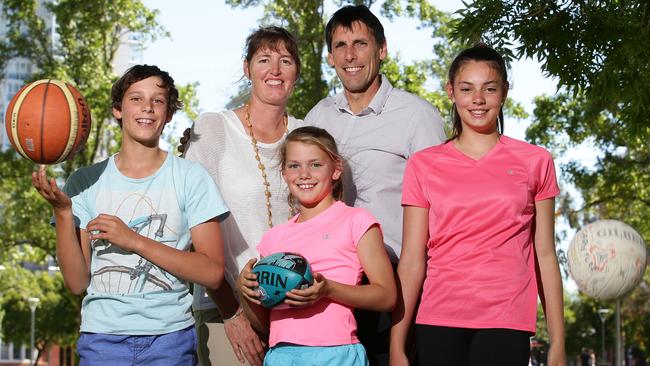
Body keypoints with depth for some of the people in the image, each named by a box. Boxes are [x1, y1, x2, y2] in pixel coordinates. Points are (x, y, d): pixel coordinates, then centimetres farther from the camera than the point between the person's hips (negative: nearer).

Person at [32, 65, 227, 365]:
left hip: (170, 335, -1)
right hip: (102, 337, 1)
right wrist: (62, 212, -12)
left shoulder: (190, 177, -1)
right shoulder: (85, 182, 3)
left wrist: (134, 240, -15)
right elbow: (77, 283, 0)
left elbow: (212, 273, -8)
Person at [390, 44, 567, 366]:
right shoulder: (423, 166, 8)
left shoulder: (534, 162, 8)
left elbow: (544, 256, 7)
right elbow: (412, 260, 5)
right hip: (438, 322, 1)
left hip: (505, 325, 0)